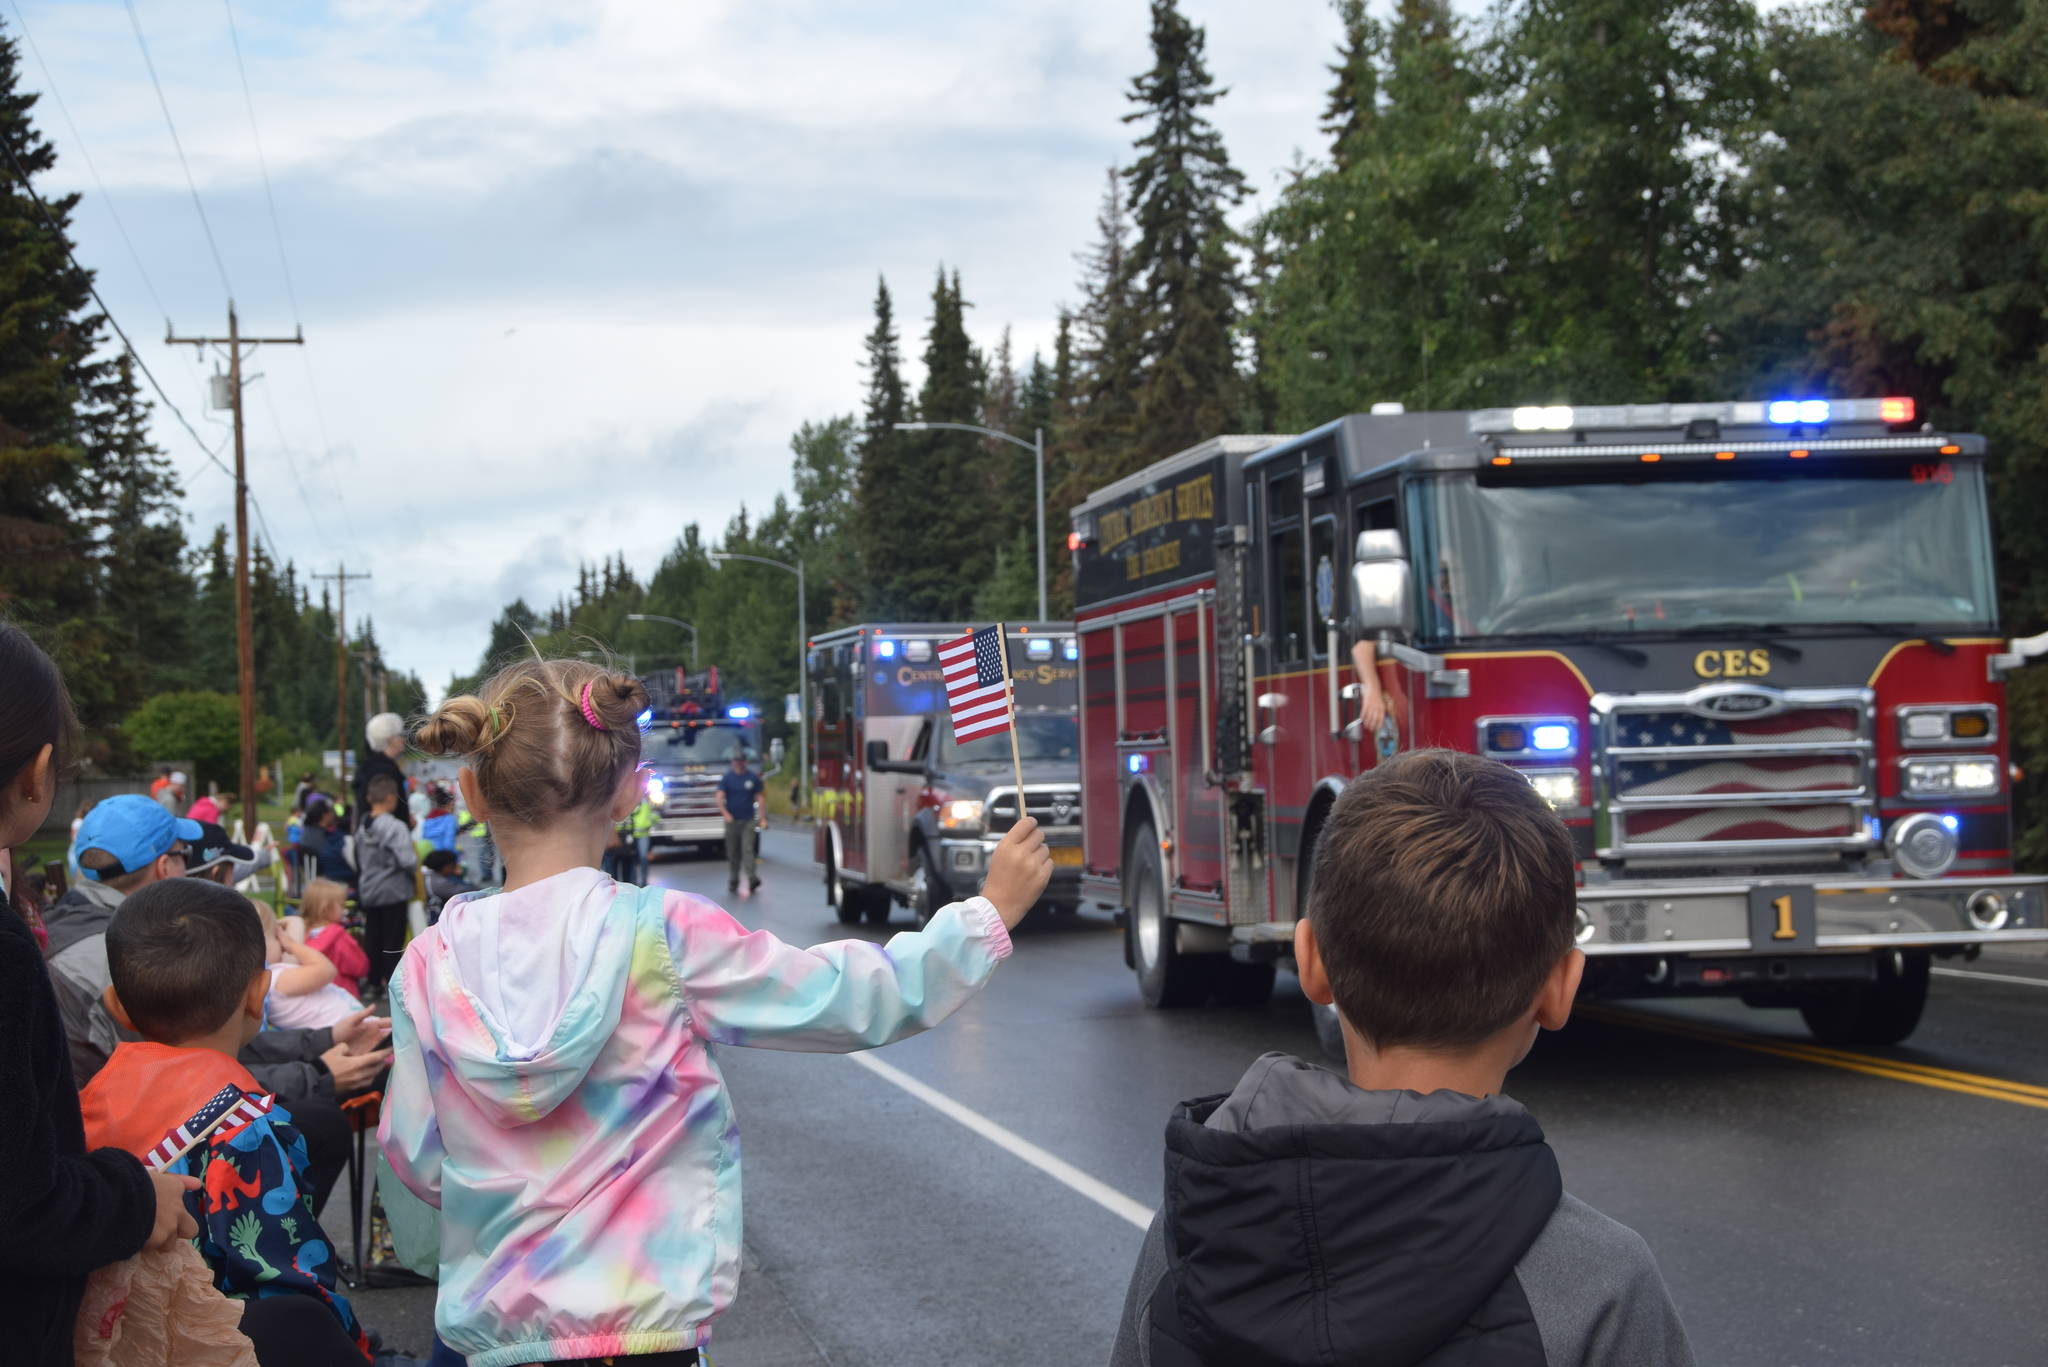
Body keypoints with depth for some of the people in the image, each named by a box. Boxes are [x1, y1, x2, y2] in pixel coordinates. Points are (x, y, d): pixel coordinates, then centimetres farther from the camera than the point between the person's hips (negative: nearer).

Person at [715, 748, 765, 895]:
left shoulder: (753, 778, 6)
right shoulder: (726, 777, 3)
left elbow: (759, 798, 8)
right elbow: (720, 798, -4)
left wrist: (762, 818, 0)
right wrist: (725, 814, -20)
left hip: (749, 820, -1)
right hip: (732, 820, 1)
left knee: (748, 849, -12)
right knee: (732, 852, 5)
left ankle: (752, 878, -19)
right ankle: (733, 882, 14)